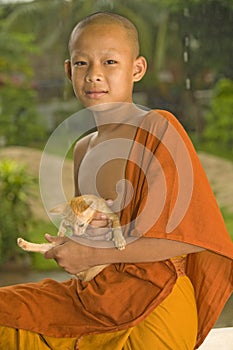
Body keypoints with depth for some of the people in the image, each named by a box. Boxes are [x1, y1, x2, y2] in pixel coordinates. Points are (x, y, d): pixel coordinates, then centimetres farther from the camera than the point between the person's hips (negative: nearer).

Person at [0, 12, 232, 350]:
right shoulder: (82, 149, 11)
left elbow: (191, 237, -18)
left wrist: (94, 254, -15)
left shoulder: (158, 128, -12)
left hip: (155, 304, -7)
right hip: (95, 296, 7)